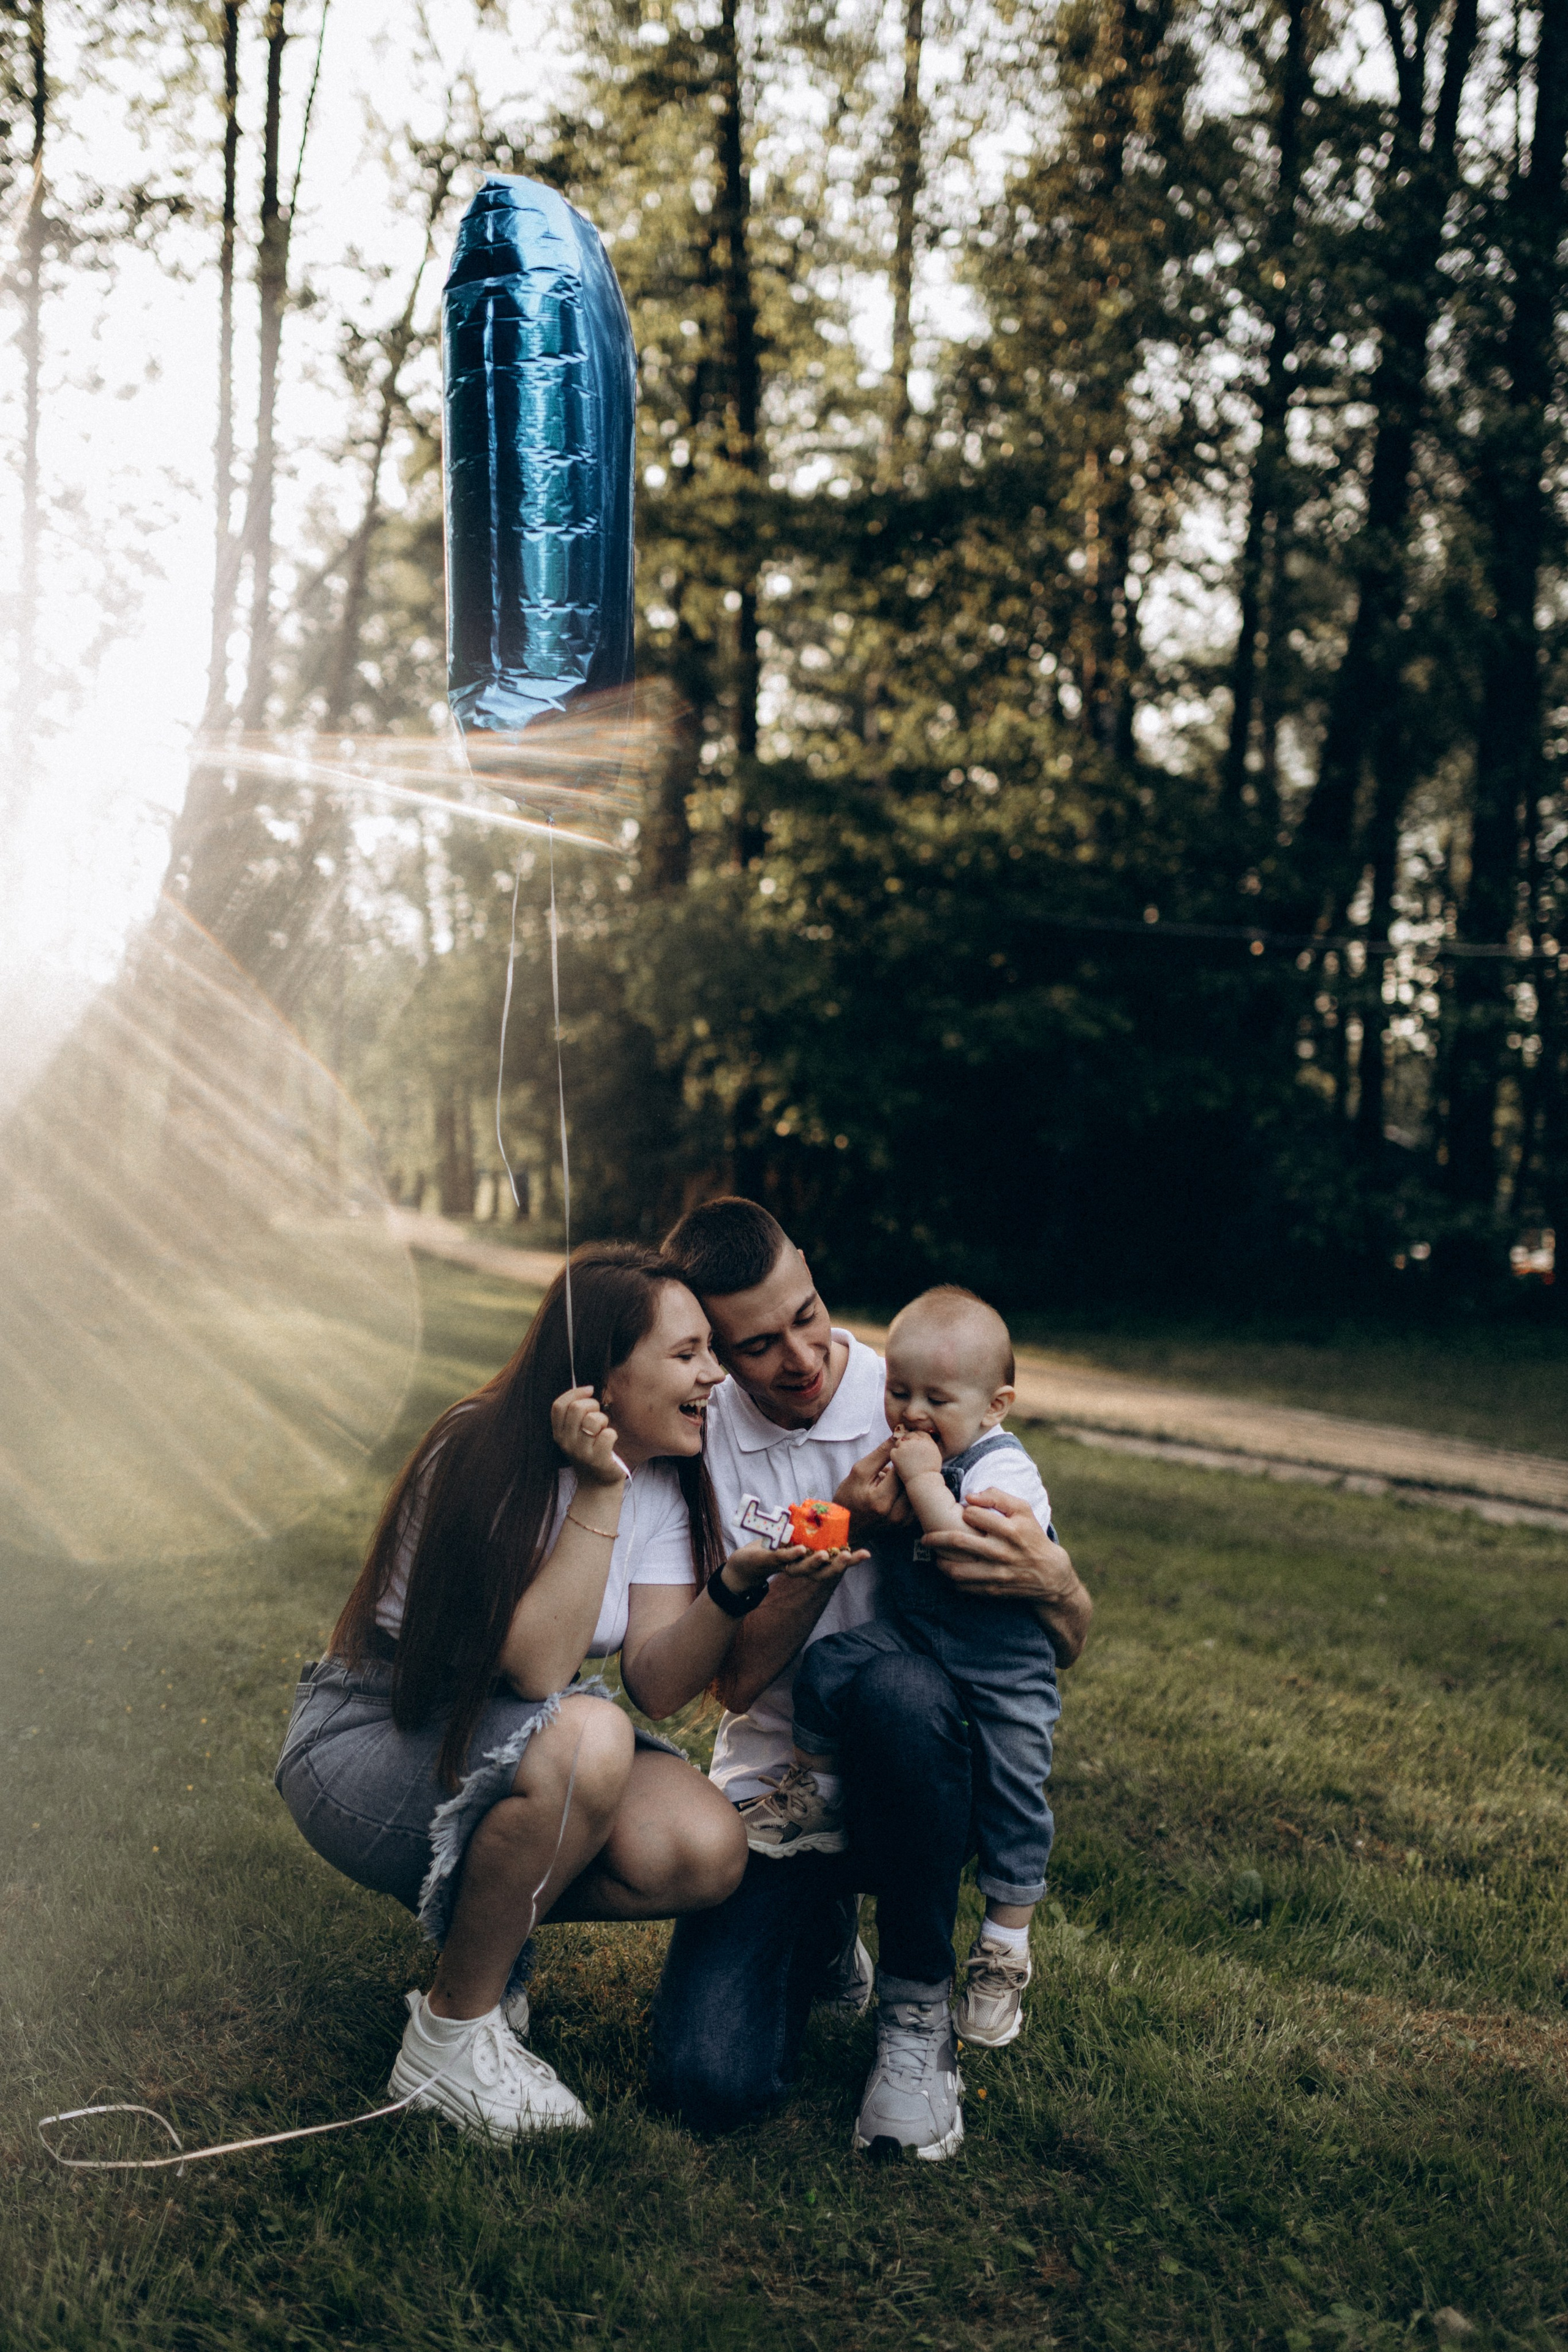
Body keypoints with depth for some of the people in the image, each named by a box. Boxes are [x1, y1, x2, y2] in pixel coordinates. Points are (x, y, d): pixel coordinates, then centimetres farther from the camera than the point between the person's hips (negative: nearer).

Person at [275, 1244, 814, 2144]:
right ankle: (452, 2029, -16)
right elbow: (536, 1667, -31)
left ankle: (483, 1919, 7)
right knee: (586, 1739, -36)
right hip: (371, 1736, -6)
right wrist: (598, 1496, -33)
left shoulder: (662, 1482, -2)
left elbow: (657, 1682, -12)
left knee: (706, 1853, -21)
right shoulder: (484, 1459, -22)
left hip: (518, 1747, 6)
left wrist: (736, 1582, -28)